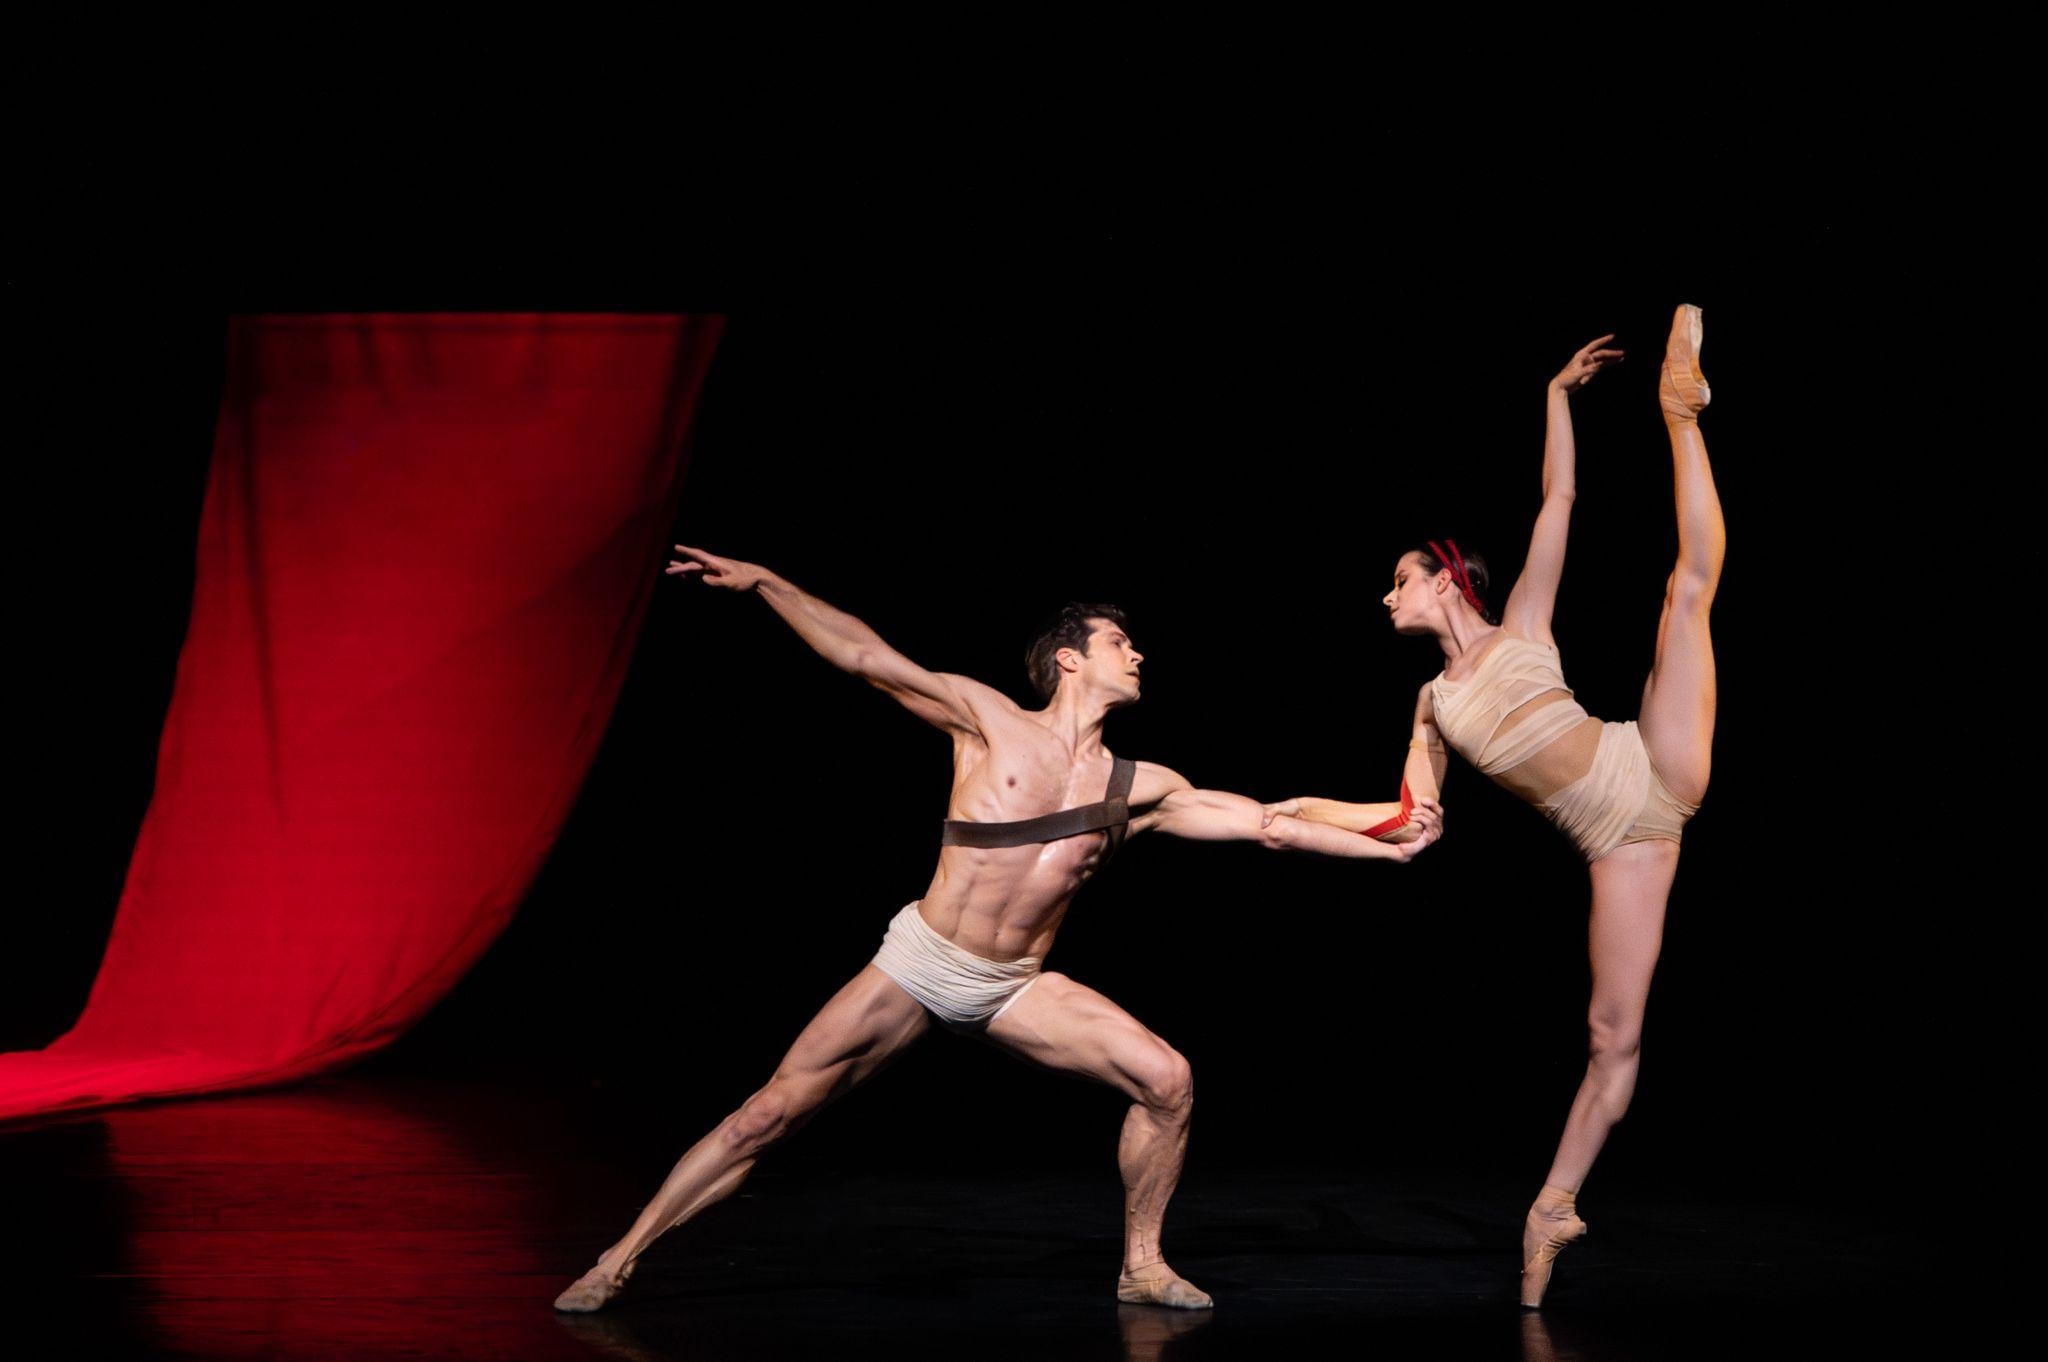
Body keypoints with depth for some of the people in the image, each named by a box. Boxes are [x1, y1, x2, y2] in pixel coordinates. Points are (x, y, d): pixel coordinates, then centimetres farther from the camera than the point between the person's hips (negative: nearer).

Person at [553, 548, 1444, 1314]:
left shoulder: (1137, 791, 5)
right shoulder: (989, 721, -4)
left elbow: (1269, 823, 5)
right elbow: (863, 656, -7)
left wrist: (1387, 843, 1)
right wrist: (761, 582, -13)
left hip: (1016, 991, 3)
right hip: (918, 966, -3)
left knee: (1166, 1080, -12)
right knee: (768, 1116, -7)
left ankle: (1142, 1268, 6)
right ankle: (619, 1260, 4)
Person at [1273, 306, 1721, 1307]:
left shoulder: (1520, 626, 9)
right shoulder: (1435, 702, 15)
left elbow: (1557, 503, 5)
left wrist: (1557, 396, 4)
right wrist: (1311, 810, 3)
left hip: (1651, 769, -2)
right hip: (1618, 840, 2)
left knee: (1692, 578, -6)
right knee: (1613, 1031, -7)